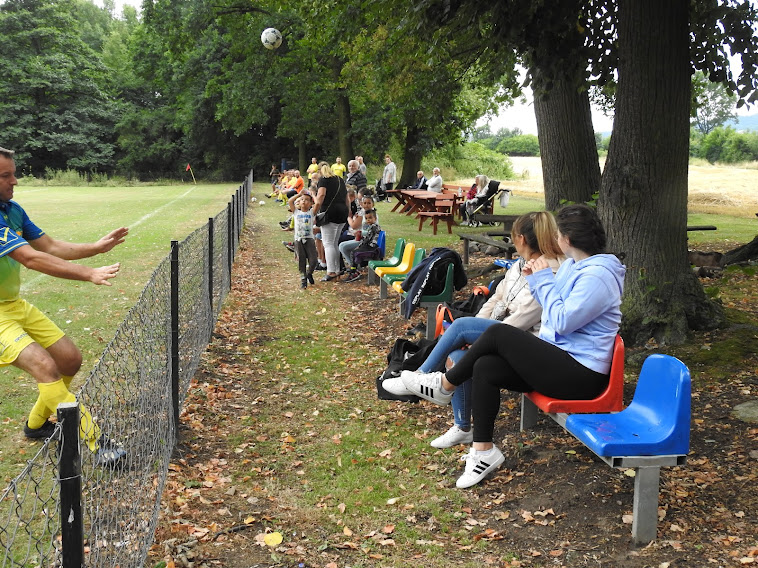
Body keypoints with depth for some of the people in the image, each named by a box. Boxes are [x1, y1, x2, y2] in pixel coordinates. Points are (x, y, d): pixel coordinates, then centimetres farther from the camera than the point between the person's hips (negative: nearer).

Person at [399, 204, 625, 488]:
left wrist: (544, 280, -13)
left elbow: (562, 321, -22)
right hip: (560, 360, 10)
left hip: (581, 375, -10)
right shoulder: (572, 264, 15)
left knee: (499, 333, -19)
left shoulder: (598, 275, -17)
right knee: (484, 368, -10)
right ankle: (483, 451, -5)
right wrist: (535, 280, 9)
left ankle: (444, 385, 0)